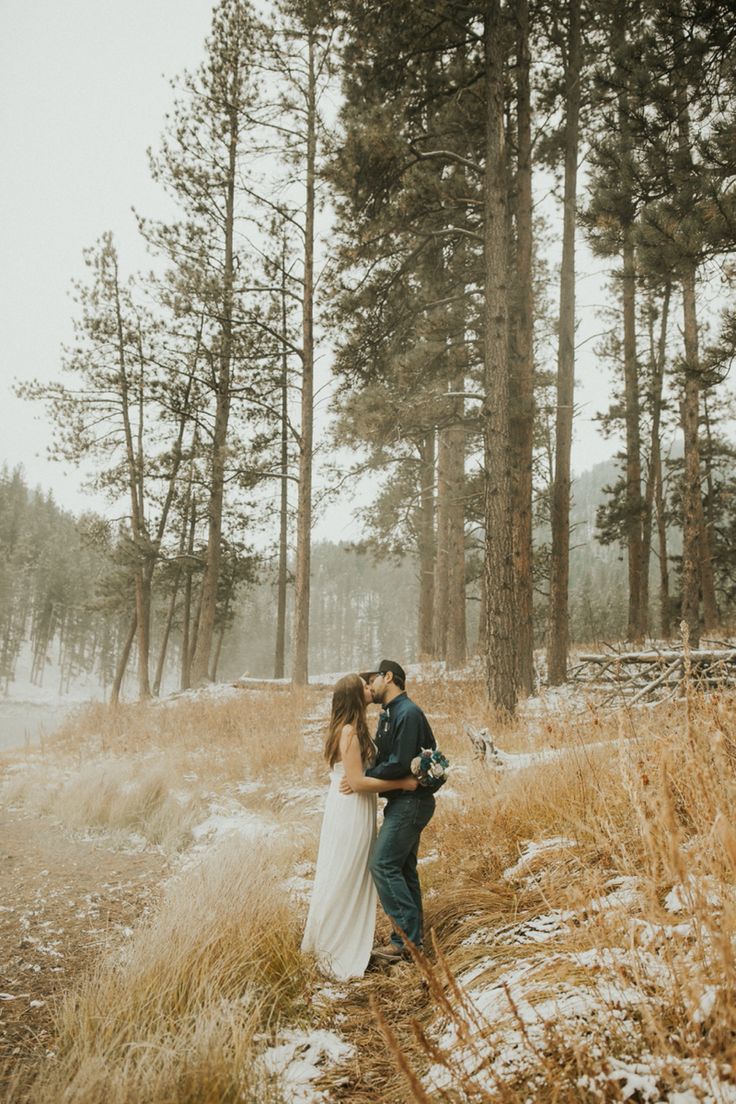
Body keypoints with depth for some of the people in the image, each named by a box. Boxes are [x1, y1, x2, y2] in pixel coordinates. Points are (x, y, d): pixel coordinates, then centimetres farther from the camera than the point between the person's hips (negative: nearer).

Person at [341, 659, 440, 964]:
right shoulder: (389, 714, 15)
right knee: (402, 867, 13)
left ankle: (406, 937, -7)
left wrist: (361, 779, -19)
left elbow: (400, 765, -24)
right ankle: (413, 934, 21)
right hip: (403, 801, 10)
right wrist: (362, 775, -4)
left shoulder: (408, 714, -18)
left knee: (382, 864, -12)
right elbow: (383, 757, 15)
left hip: (411, 800, -10)